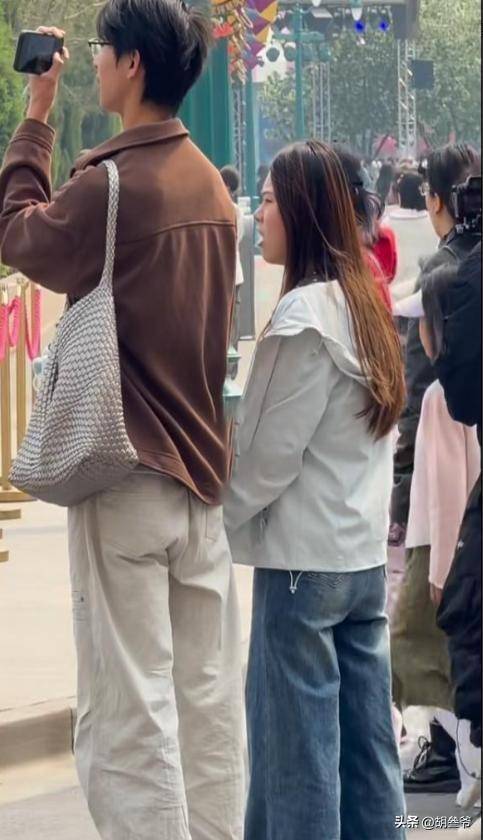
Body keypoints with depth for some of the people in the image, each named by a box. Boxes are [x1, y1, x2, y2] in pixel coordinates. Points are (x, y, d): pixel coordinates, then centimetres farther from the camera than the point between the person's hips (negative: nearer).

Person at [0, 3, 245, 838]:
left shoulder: (111, 180, -15)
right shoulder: (209, 184, 8)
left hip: (128, 474, -7)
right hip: (205, 470, 7)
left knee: (128, 708, -4)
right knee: (207, 697, 9)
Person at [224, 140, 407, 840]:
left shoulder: (305, 316, -15)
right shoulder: (367, 303, 11)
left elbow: (270, 451, -14)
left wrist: (216, 519, 0)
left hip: (304, 559, -8)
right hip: (365, 554, 9)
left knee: (297, 746, -3)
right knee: (367, 738, 10)